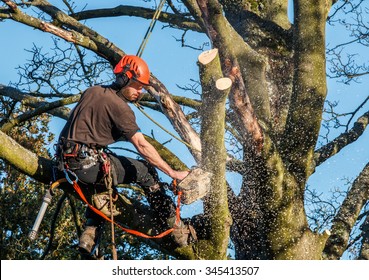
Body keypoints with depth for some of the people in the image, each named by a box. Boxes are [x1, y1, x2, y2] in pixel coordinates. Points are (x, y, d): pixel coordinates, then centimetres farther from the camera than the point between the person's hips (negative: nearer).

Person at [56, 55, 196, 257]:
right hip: (89, 162, -8)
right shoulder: (119, 107, -8)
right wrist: (173, 173, -12)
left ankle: (89, 236, 22)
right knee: (146, 171, 4)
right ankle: (178, 231, 6)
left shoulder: (92, 91, 15)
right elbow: (141, 145, -13)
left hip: (66, 162, 8)